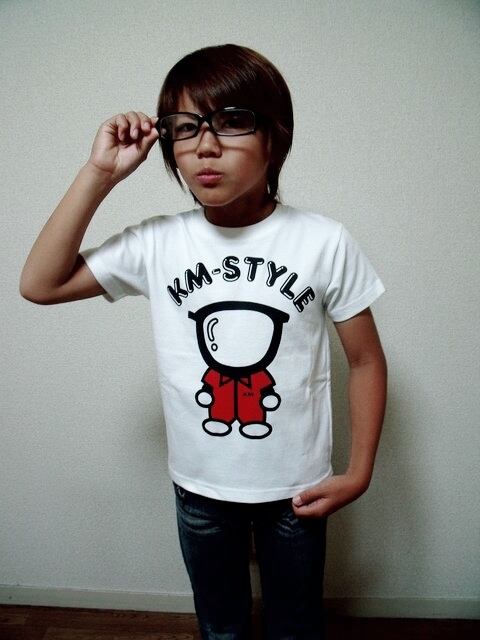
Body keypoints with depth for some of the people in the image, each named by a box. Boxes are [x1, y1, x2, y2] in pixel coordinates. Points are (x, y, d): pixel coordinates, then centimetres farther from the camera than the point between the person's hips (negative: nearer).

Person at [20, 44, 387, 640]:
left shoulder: (324, 242, -15)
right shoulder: (156, 243, -11)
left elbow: (366, 360, -6)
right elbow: (39, 284, -12)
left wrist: (358, 472, -8)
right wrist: (98, 174, -18)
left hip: (296, 487, -1)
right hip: (199, 486, 2)